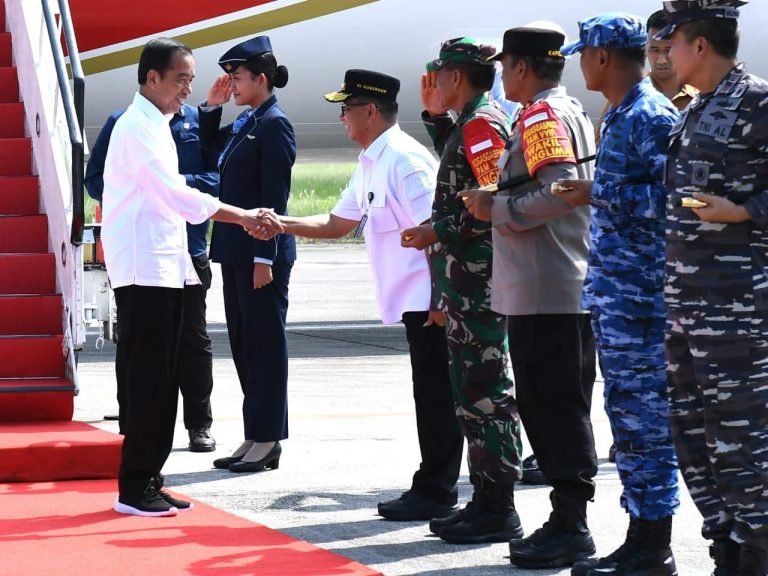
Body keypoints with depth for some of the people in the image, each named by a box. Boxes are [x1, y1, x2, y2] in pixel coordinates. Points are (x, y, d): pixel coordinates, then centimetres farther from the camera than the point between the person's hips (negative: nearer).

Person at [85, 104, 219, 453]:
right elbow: (95, 181, 2)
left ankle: (199, 425, 15)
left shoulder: (198, 121, 5)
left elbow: (218, 175, 2)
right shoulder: (121, 122, 3)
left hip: (188, 250, 1)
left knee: (192, 338, 7)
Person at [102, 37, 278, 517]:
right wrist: (245, 217, -24)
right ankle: (135, 488, -5)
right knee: (148, 377, -8)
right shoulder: (138, 127, -13)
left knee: (163, 378, 9)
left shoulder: (156, 126, 18)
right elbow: (178, 195, -22)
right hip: (143, 268, -9)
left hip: (166, 266, 10)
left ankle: (149, 479, 13)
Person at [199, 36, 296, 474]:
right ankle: (255, 437, 18)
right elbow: (211, 146, 33)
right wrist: (212, 107, 15)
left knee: (265, 344, -2)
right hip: (236, 251, 9)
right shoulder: (245, 124, 12)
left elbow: (275, 196, -17)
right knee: (244, 344, 12)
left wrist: (264, 257, -20)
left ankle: (268, 441, 3)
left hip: (262, 253, -9)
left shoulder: (274, 125, -12)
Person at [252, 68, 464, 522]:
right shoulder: (371, 165, 16)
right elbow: (338, 224, 24)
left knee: (436, 397, -4)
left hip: (429, 301, -10)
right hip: (413, 300, 10)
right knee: (432, 398, 13)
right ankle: (433, 490, 19)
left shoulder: (403, 158, -15)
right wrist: (280, 223, 14)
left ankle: (435, 493, 1)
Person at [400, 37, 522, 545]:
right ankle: (486, 501, 19)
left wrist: (436, 232, -15)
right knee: (473, 392, 14)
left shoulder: (481, 124, -14)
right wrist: (435, 116, 24)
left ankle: (499, 511, -5)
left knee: (485, 393, -7)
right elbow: (459, 174, 30)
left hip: (478, 286, -11)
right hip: (465, 284, 11)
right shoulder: (471, 123, 16)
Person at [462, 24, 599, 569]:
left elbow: (558, 191, -24)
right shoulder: (570, 112, 18)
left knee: (554, 408, -7)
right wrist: (499, 205, 17)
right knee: (559, 408, 12)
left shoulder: (542, 117, -12)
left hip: (544, 294, -10)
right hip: (568, 291, 10)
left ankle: (571, 527, -6)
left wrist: (496, 209, -13)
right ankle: (568, 522, 16)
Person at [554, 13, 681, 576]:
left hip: (639, 292, -10)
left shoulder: (653, 116, -14)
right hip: (614, 291, 10)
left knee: (644, 413, -6)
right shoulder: (620, 116, 17)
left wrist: (599, 194, -16)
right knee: (627, 411, 12)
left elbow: (668, 195, -21)